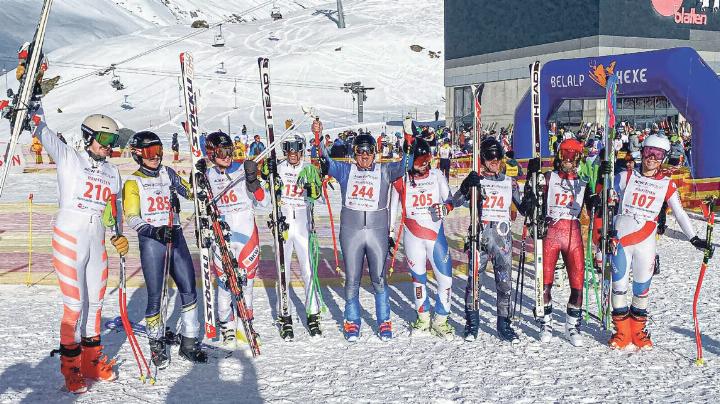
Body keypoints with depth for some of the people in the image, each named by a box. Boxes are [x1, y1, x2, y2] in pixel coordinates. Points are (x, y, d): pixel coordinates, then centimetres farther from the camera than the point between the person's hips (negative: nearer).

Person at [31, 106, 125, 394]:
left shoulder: (112, 172, 13)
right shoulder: (69, 159, 0)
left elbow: (116, 209, 17)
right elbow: (44, 133, -7)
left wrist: (119, 237, 6)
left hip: (97, 243, 5)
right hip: (69, 240, -5)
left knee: (95, 302, 10)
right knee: (75, 304, -5)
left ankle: (92, 360, 24)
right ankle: (71, 367, 10)